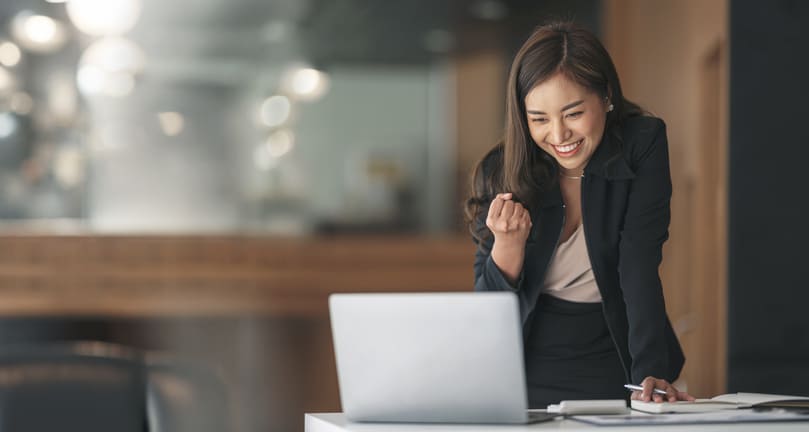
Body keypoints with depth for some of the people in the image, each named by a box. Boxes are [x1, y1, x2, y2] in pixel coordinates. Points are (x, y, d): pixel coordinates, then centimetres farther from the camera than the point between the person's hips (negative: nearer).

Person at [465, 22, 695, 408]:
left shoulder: (642, 145, -8)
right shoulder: (502, 172, -6)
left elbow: (640, 270, -17)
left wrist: (652, 375, -29)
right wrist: (509, 242, -21)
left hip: (617, 372, 0)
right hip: (529, 373, 1)